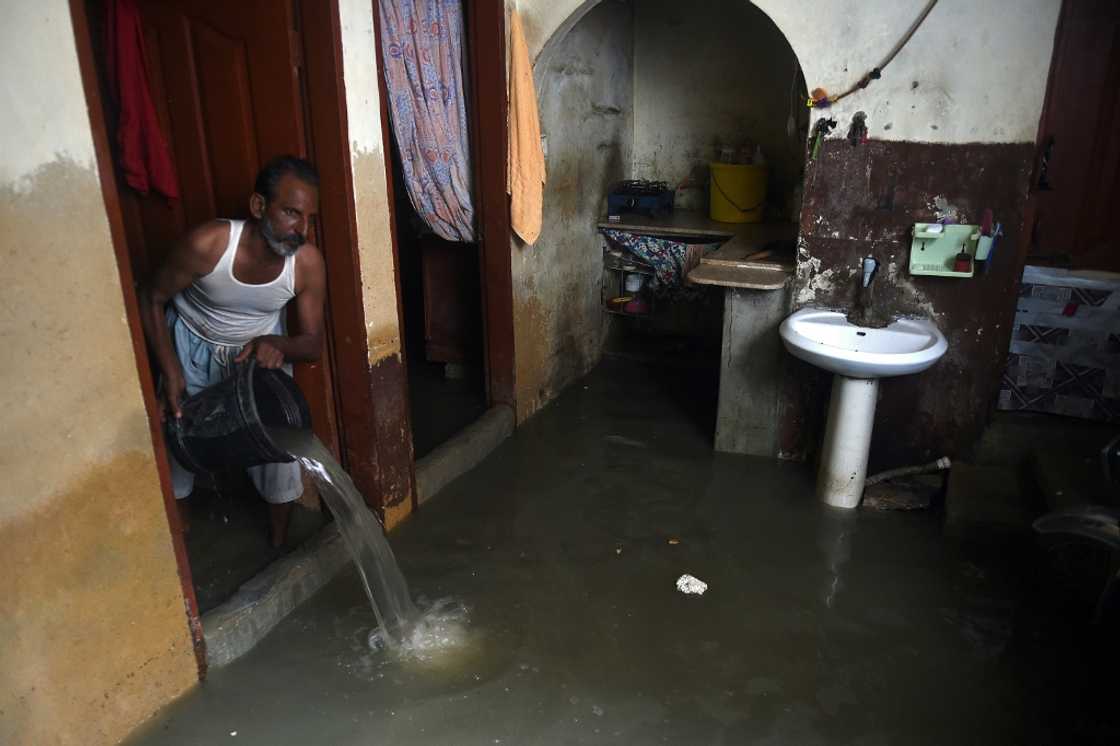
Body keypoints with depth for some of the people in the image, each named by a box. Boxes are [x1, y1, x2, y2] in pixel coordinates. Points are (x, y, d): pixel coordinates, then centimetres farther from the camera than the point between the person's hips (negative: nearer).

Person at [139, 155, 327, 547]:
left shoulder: (307, 262, -27)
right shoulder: (206, 243, -34)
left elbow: (313, 343, -17)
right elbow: (151, 299, -17)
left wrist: (277, 345, -39)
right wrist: (171, 373, -22)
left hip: (262, 346, 1)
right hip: (194, 343, -1)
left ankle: (281, 542, 20)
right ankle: (180, 529, 35)